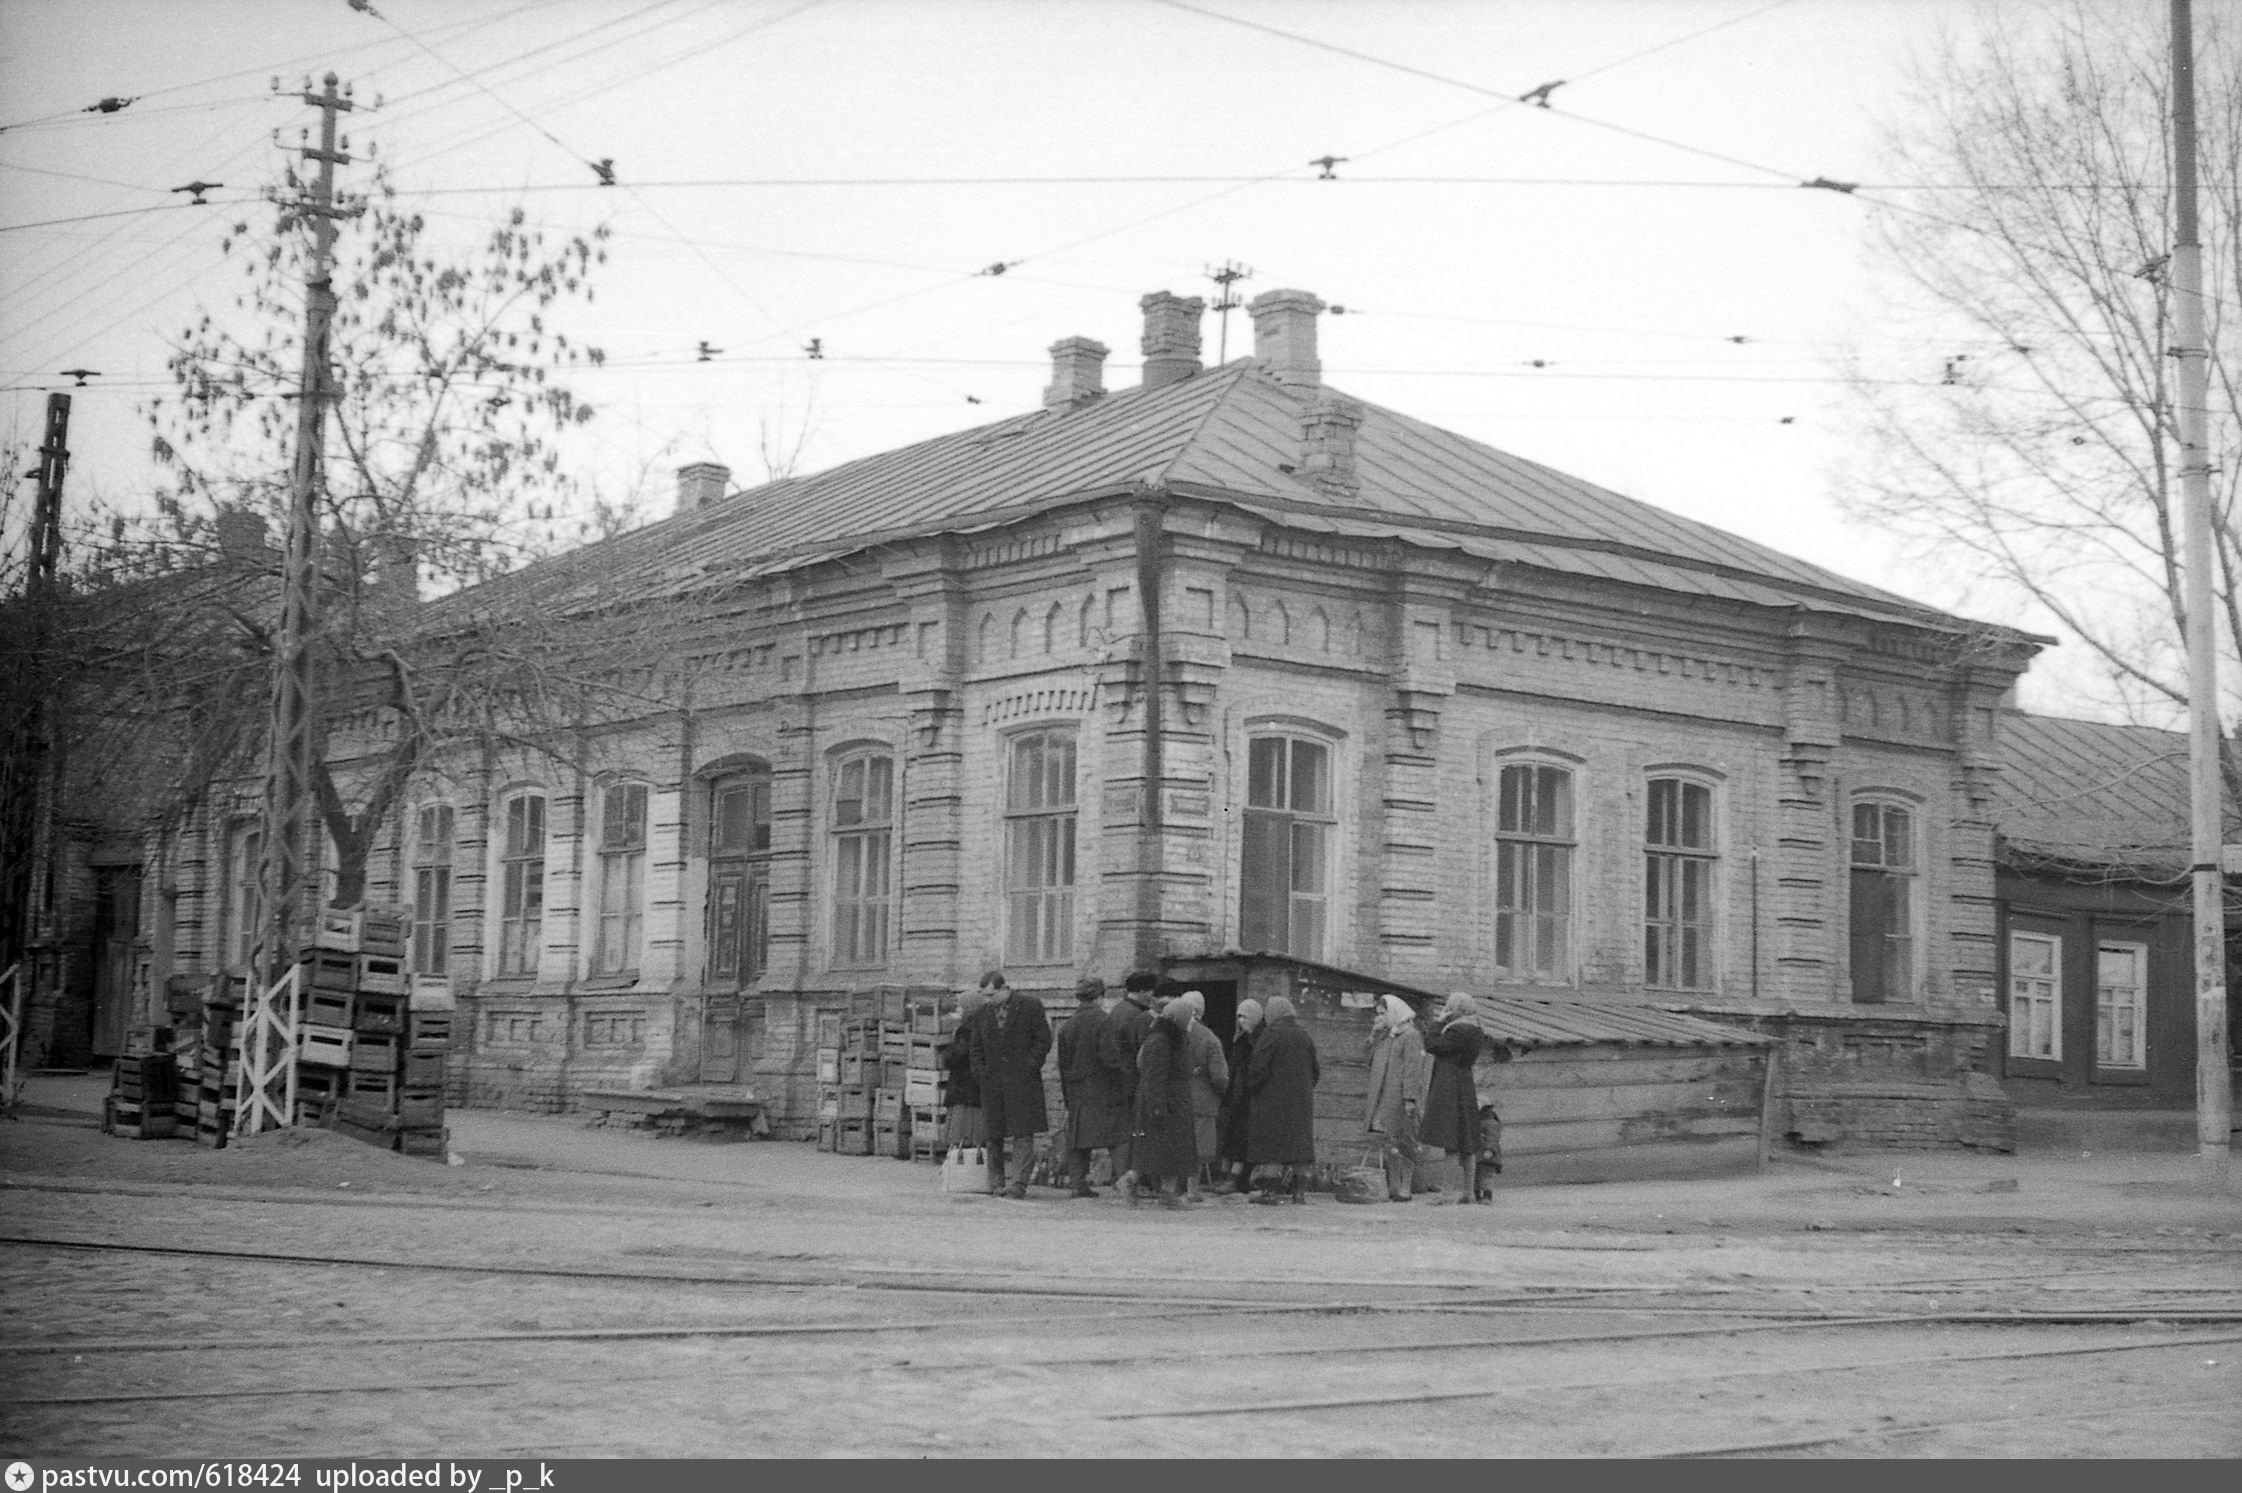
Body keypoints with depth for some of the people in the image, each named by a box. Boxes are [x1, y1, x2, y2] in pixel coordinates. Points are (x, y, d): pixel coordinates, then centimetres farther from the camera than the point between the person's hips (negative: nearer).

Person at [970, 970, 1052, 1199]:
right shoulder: (984, 1014, 13)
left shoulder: (1031, 1006, 0)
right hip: (992, 1083, 4)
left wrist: (1028, 1068, -9)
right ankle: (996, 1183, 13)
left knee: (1022, 1133, -7)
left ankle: (1018, 1184, -8)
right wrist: (980, 1072, 6)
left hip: (1022, 1081, -4)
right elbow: (977, 1048, 21)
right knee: (994, 1135, 5)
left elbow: (1043, 1040, -1)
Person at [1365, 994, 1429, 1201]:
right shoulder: (1384, 1036, 18)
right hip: (1382, 1098, 8)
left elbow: (1413, 1069, -14)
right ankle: (1393, 1187, 13)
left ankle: (1405, 1188, -1)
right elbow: (1369, 1055, 19)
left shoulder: (1410, 1036, -8)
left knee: (1403, 1141, -4)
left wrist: (1410, 1097, -20)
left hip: (1400, 1097, -8)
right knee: (1386, 1143, 8)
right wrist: (1375, 1032, 8)